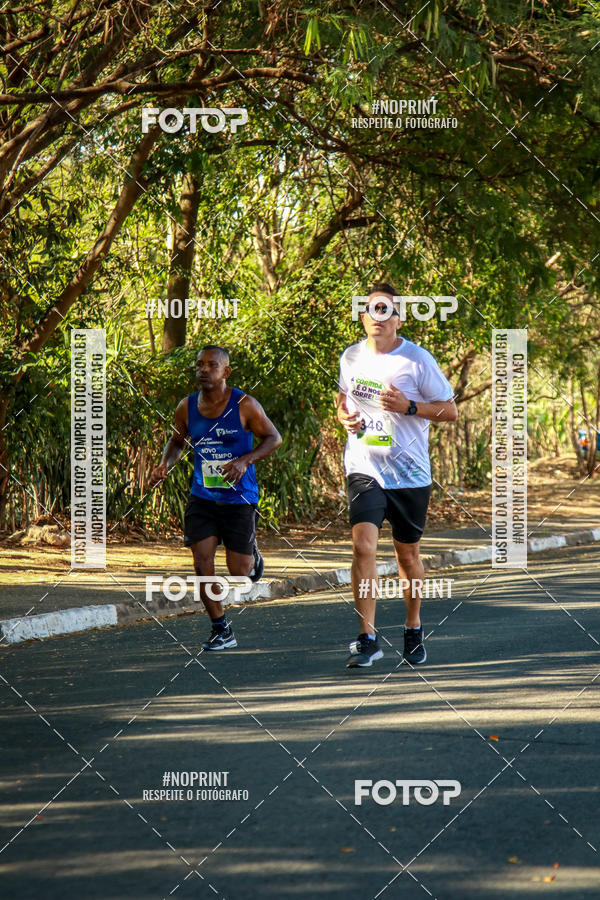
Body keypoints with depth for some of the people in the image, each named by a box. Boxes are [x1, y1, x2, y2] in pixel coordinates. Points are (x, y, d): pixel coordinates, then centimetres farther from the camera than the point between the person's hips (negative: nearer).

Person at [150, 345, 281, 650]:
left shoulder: (245, 405, -11)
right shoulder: (187, 407, 0)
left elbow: (273, 438, -3)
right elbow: (178, 441, 17)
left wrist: (245, 461, -19)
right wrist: (165, 464, -4)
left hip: (239, 497, -3)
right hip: (202, 497, 3)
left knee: (239, 572, 1)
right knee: (202, 564, -8)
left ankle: (252, 556, 39)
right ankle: (222, 630, 6)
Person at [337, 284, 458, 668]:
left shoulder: (418, 360, -7)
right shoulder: (351, 357, 5)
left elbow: (450, 410, -3)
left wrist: (408, 407, -18)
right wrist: (345, 416, 2)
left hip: (410, 473, -1)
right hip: (365, 468, 1)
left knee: (408, 554, 12)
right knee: (363, 545, -18)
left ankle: (414, 629, 34)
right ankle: (368, 638, -16)